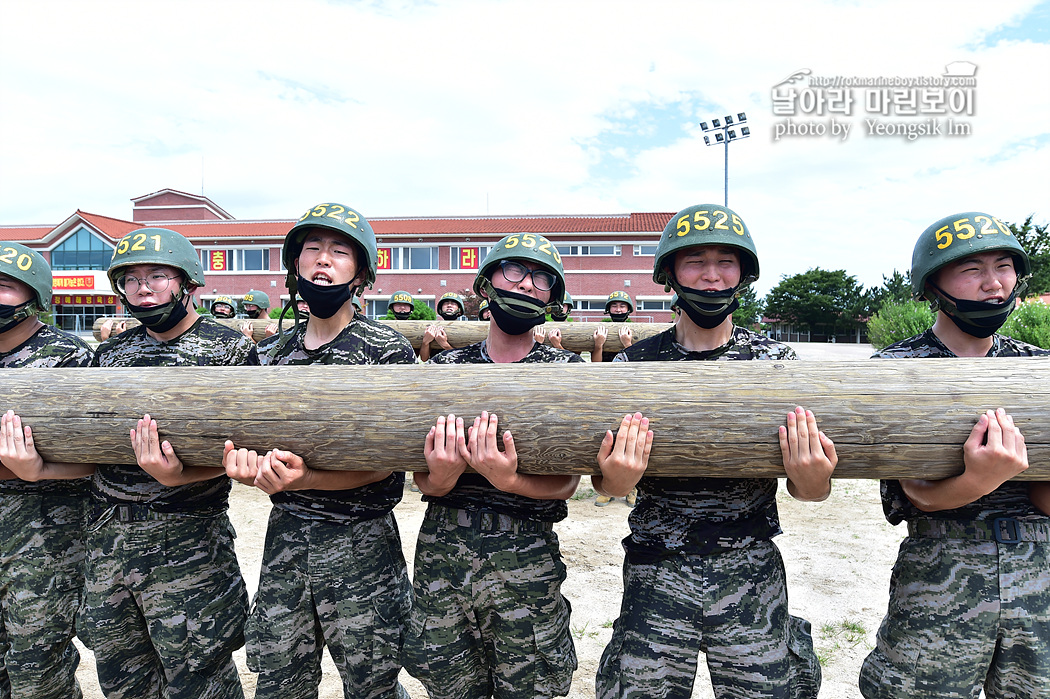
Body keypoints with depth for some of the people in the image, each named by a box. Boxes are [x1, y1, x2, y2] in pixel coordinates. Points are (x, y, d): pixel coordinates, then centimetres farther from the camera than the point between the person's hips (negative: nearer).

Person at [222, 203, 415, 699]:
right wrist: (248, 466, -15)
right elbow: (257, 441, 9)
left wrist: (306, 479, -28)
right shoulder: (274, 352, 7)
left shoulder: (387, 350, -8)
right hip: (284, 537, 5)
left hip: (361, 542, -4)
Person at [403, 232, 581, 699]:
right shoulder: (446, 367, 3)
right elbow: (421, 481, 1)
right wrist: (441, 477, -23)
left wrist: (507, 480, -29)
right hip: (440, 551, 2)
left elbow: (566, 483, -8)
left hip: (526, 560, -2)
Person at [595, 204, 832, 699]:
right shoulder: (636, 364, -4)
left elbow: (805, 487, 0)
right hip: (656, 577, 0)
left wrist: (812, 482, -23)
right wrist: (615, 481, -26)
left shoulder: (778, 361, 0)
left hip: (753, 576, 1)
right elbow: (602, 483, -2)